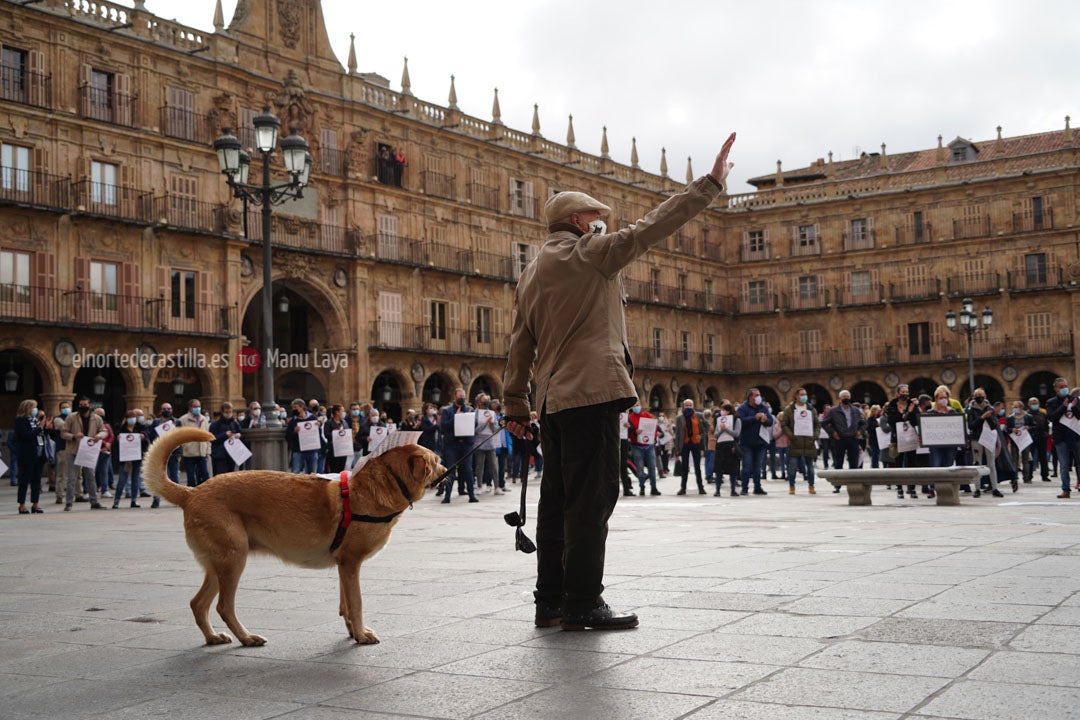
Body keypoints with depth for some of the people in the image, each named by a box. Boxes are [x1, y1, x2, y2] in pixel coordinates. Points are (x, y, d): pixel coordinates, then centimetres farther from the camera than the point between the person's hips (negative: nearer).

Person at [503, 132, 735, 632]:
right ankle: (582, 604, -6)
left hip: (552, 399, 9)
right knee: (591, 500, -7)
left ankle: (550, 600, 14)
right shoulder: (588, 252, -3)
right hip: (591, 391, -9)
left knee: (557, 500, 11)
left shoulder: (531, 274, 20)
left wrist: (515, 405, 22)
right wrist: (711, 183, -8)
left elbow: (521, 344, 20)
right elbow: (648, 230, -11)